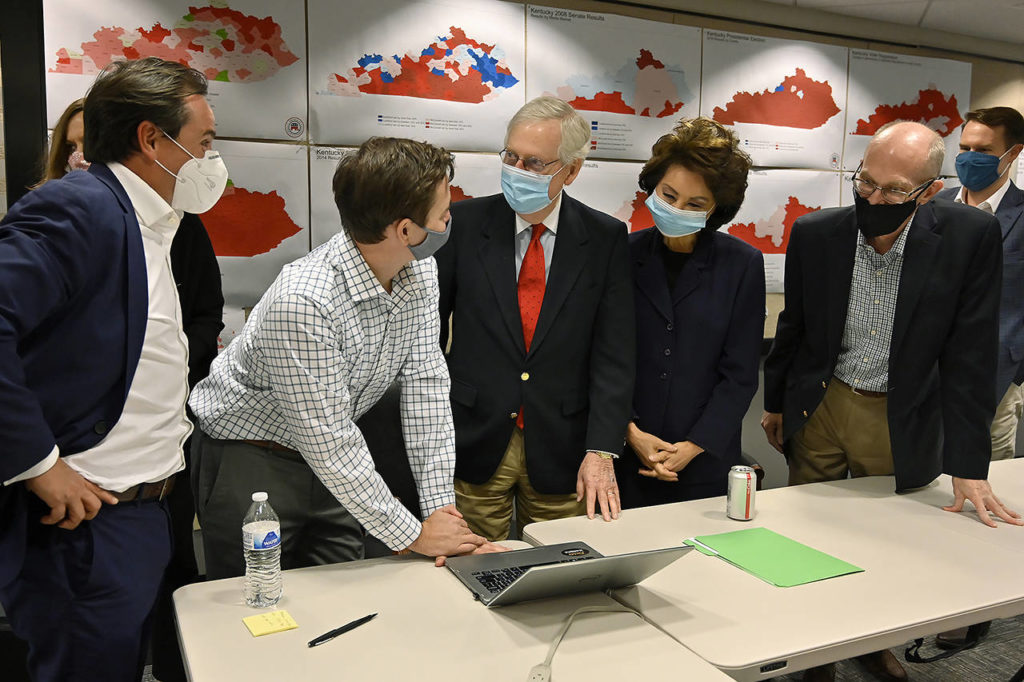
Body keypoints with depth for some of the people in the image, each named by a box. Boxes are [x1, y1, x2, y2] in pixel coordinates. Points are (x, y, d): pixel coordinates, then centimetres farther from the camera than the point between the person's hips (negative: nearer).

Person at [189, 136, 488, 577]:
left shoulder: (420, 275, -10)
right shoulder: (302, 302, -34)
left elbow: (425, 385, -9)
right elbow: (328, 445, -30)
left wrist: (440, 505, -15)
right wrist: (414, 536, -22)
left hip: (332, 463, 6)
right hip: (248, 462, -6)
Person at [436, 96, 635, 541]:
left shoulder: (605, 238, -2)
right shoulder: (464, 223, -3)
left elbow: (613, 354, -5)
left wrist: (601, 450, -13)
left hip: (560, 453, 0)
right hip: (473, 444, 0)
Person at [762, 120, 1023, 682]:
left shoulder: (969, 237, -17)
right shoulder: (815, 234, -11)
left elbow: (970, 355, -14)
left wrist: (967, 466, -14)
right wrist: (774, 402, 12)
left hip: (900, 423, -1)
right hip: (818, 408, 2)